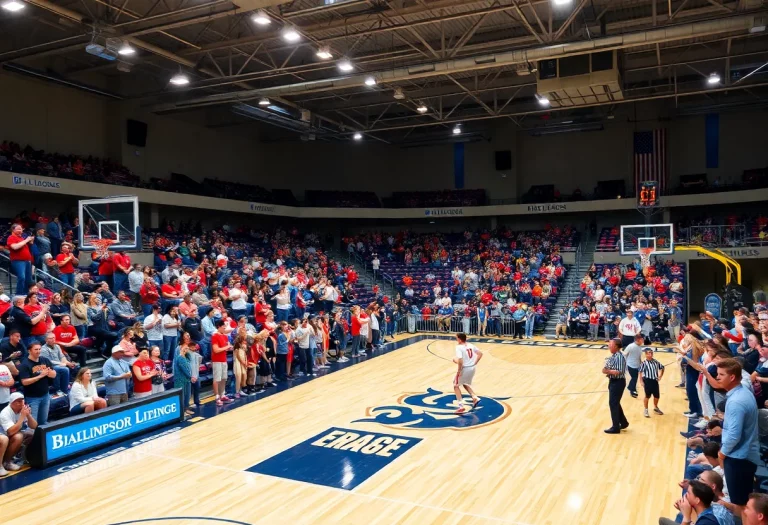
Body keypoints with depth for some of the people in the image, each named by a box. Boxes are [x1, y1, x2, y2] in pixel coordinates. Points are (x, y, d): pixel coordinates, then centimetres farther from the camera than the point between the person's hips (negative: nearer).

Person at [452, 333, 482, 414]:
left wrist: (459, 371, -14)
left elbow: (460, 360, -26)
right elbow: (480, 354, 8)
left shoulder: (459, 347, -16)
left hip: (465, 368, -7)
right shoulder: (471, 345, 6)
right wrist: (475, 363, 10)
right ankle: (475, 398, 12)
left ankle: (461, 406, 4)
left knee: (456, 385, 13)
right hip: (472, 368, 7)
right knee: (466, 384, 30)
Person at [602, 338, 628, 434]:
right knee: (615, 403, 19)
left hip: (618, 382, -9)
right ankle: (623, 422, 35)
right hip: (613, 381, 9)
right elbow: (608, 368, 13)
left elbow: (619, 372, -28)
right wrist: (606, 369, -8)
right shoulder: (613, 356, 7)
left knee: (613, 404, -1)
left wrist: (608, 371, -19)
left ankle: (616, 427, 9)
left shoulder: (619, 357, -22)